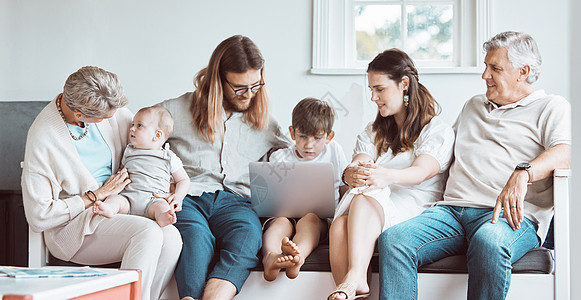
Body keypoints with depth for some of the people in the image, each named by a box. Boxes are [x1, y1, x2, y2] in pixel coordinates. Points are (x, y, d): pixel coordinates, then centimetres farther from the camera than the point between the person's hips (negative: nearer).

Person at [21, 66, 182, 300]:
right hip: (73, 226, -6)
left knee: (171, 237, -27)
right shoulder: (42, 138, -17)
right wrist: (97, 196, -13)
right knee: (149, 233, -33)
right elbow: (38, 217, -16)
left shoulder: (116, 113, -1)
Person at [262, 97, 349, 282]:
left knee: (310, 218, -34)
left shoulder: (334, 152, 12)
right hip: (284, 213, 1)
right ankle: (270, 256, -63)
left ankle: (299, 255, -65)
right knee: (280, 222, -33)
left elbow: (345, 189, 16)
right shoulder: (279, 159, 10)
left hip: (321, 216, -1)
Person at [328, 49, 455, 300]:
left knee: (365, 198, -36)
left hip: (413, 209, -4)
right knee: (339, 227, -32)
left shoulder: (439, 131, 7)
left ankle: (355, 278, -51)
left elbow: (420, 172, -14)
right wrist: (352, 174, -21)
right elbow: (354, 167, 7)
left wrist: (387, 176, -37)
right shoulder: (373, 133, 26)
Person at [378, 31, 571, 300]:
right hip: (452, 208, 5)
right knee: (393, 239, -24)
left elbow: (566, 152, -8)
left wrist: (522, 173, -27)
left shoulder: (552, 107, 12)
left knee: (489, 240, -42)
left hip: (512, 215, -5)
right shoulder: (473, 106, 33)